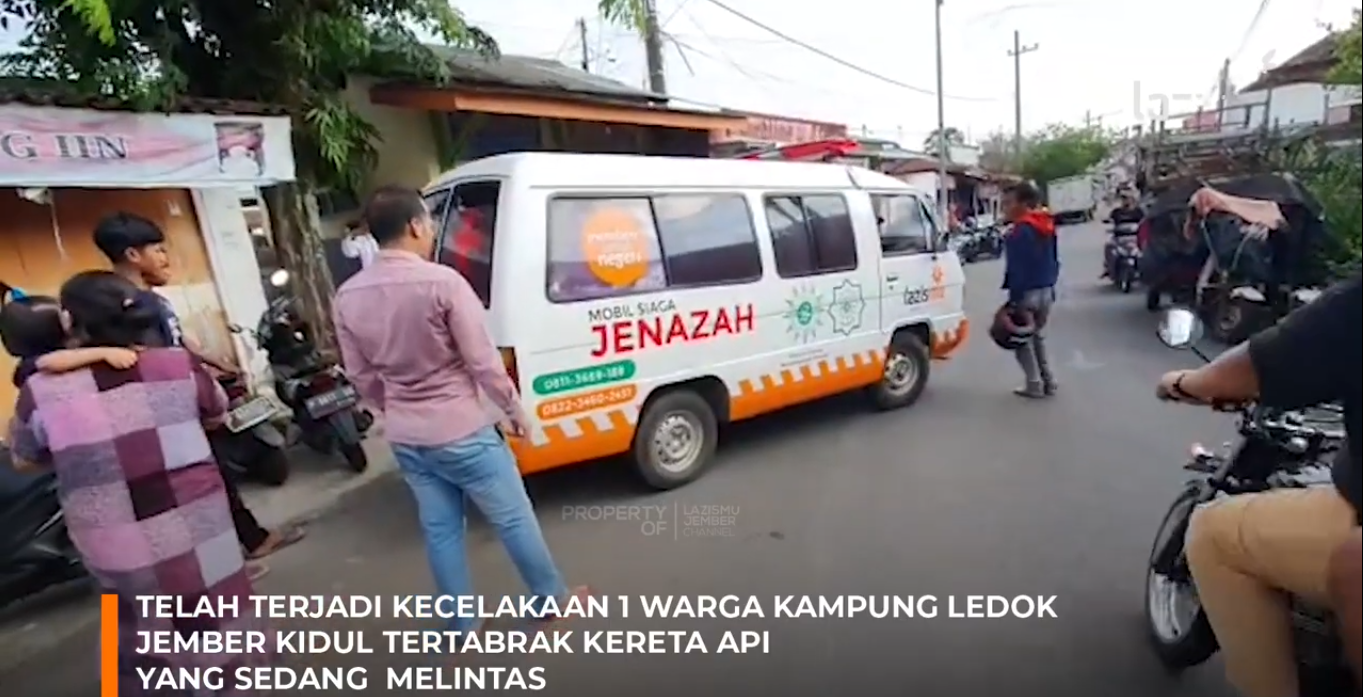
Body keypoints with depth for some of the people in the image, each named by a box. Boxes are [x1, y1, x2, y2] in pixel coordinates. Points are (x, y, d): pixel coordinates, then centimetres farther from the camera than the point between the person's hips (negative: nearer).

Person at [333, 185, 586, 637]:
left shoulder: (348, 296, 1)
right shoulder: (442, 282, -19)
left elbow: (361, 376, 9)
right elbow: (482, 360, -16)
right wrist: (513, 408, -2)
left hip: (405, 438, 6)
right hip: (460, 431, -6)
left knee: (439, 530, 19)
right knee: (513, 519, 12)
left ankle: (461, 626, 33)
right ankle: (551, 599, 30)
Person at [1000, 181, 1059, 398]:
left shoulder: (1020, 231, -18)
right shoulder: (1047, 226, 10)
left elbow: (1018, 269, -21)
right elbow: (1054, 261, 16)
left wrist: (1014, 298, -19)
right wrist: (1050, 285, 21)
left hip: (1027, 293, -9)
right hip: (1046, 291, 9)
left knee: (1022, 340, 3)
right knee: (1038, 337, 20)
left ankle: (1034, 385, 5)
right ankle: (1048, 381, 23)